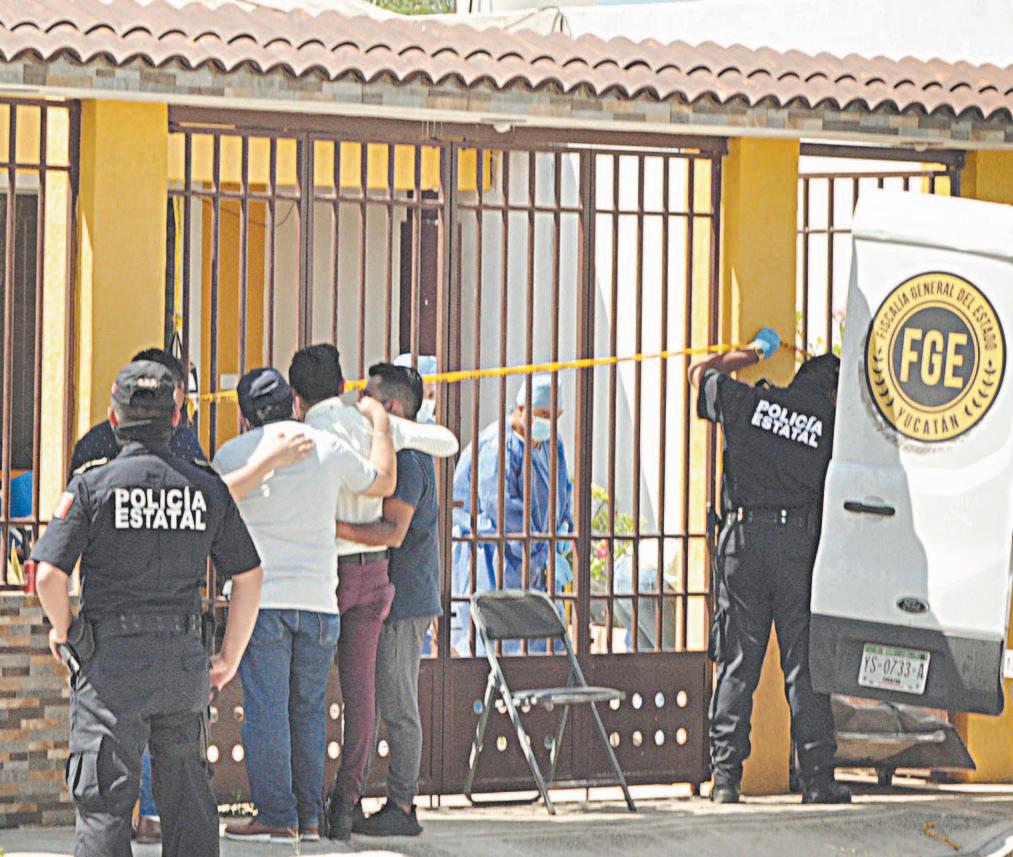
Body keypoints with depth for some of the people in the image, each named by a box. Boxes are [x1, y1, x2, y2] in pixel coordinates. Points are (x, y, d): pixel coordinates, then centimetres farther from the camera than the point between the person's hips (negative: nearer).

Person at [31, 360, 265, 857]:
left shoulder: (92, 486, -6)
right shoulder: (207, 487, 5)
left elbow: (49, 576, -11)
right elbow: (249, 576, 8)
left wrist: (63, 631, 8)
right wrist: (230, 658, 17)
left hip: (111, 660, -3)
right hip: (184, 659, 3)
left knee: (104, 800, -1)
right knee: (187, 796, 13)